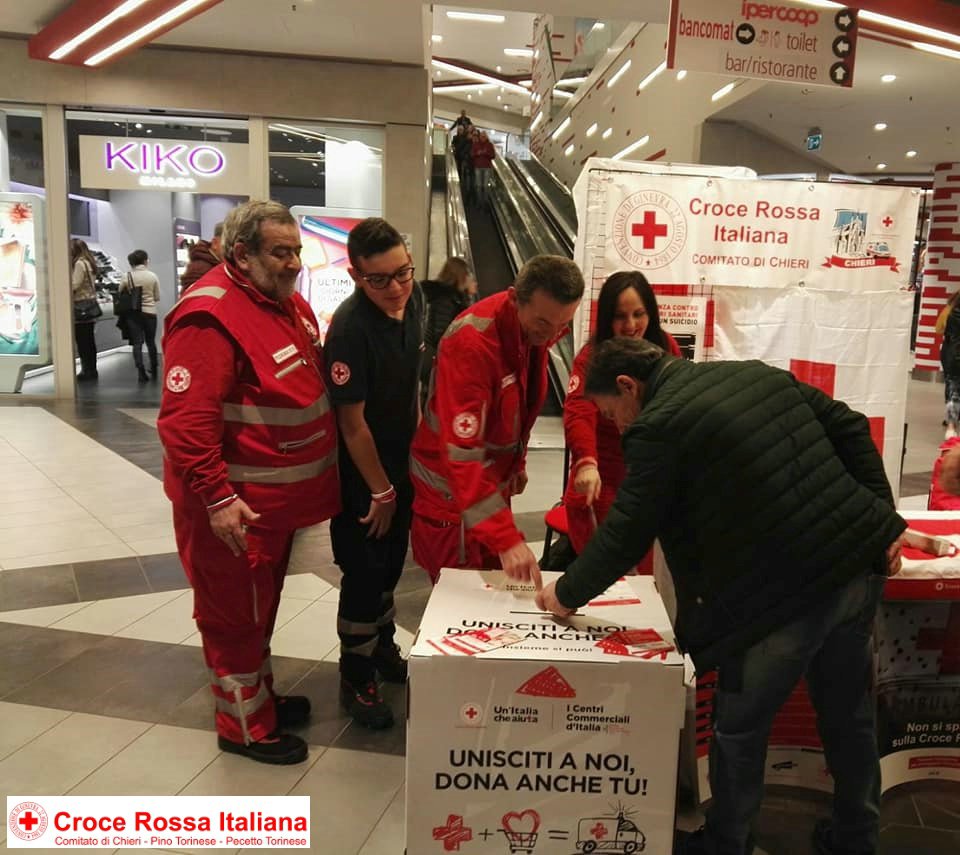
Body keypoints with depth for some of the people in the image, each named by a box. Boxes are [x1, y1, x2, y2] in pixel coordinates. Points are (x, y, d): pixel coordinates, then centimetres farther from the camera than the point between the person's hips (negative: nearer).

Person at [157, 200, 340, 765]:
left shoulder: (289, 303, 8)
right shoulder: (210, 317, -22)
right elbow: (186, 420, -26)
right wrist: (217, 498, -28)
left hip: (281, 497, 9)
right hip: (238, 506, -9)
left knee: (262, 606, 24)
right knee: (236, 615, 9)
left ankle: (261, 695, 43)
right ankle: (246, 726, 27)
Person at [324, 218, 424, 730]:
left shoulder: (413, 298, -5)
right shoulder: (350, 327, -28)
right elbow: (352, 420, -23)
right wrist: (380, 491, -16)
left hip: (401, 462, 7)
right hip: (362, 476, -7)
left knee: (391, 564, 22)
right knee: (364, 574, 6)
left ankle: (383, 648, 44)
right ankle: (356, 680, 26)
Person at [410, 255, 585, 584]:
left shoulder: (538, 326, -6)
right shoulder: (472, 340, -31)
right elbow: (462, 452, -37)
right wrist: (506, 538, -41)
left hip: (494, 477, 7)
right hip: (451, 486, -7)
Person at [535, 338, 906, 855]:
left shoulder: (657, 428, -11)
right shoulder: (758, 373, 11)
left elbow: (625, 535, -10)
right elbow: (850, 429, 11)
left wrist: (567, 594, 4)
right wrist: (883, 521, 12)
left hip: (784, 596, -8)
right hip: (860, 565, 8)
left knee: (740, 729, 13)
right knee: (850, 715, 24)